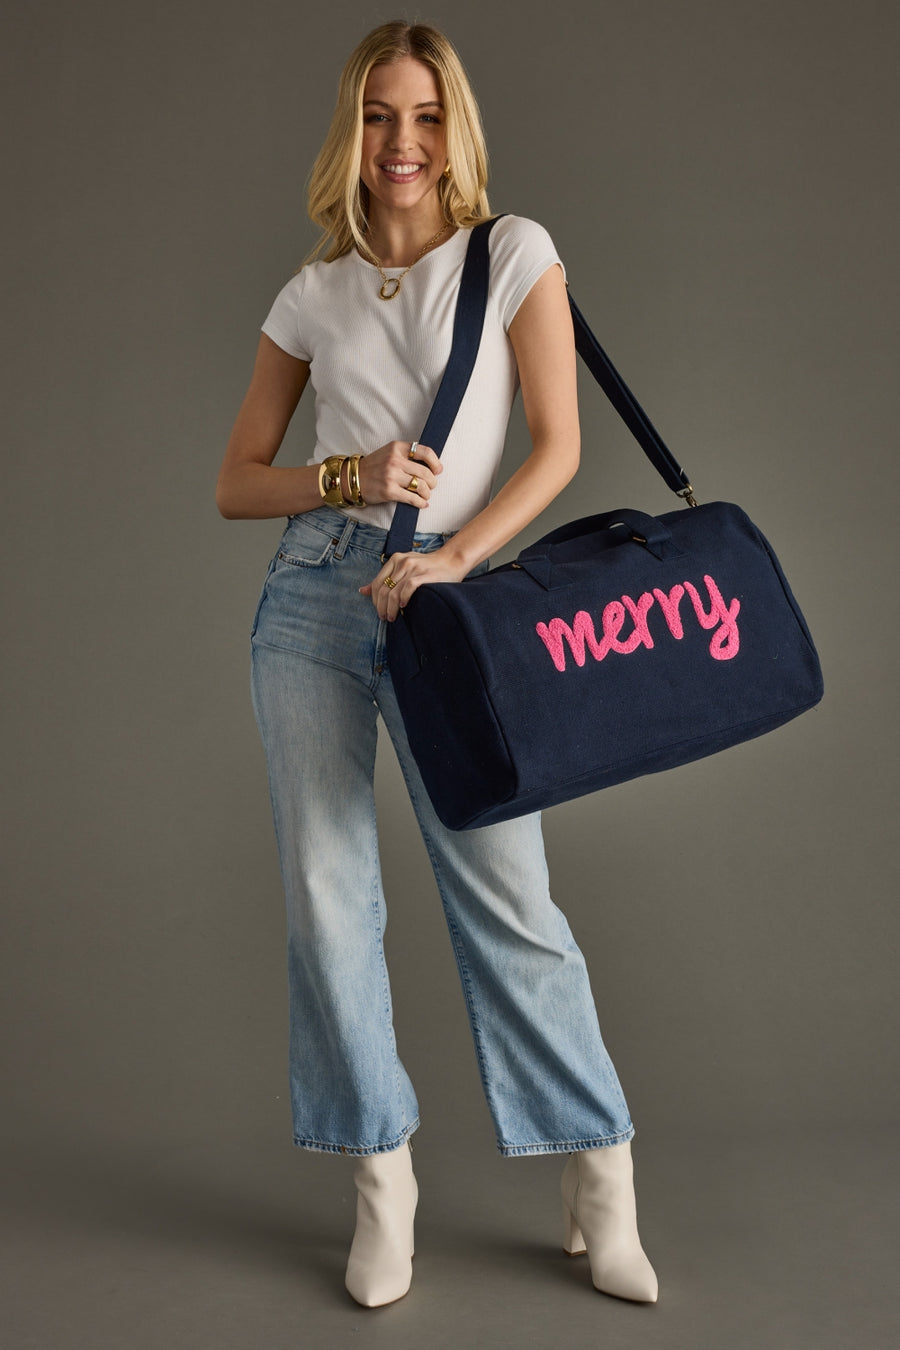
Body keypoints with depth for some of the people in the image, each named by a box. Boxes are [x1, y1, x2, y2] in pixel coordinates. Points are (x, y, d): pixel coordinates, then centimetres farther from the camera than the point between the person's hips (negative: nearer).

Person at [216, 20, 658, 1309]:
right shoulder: (313, 295, 10)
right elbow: (235, 485, 11)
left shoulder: (516, 254, 4)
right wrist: (349, 477, -7)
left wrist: (455, 554, -15)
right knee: (327, 890, 2)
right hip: (314, 596, 3)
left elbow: (557, 447, -2)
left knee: (507, 893, -4)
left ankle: (601, 1176, 12)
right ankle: (381, 1177, 16)